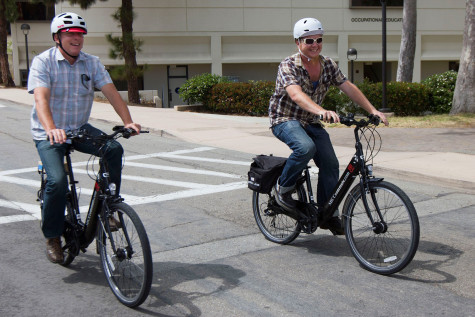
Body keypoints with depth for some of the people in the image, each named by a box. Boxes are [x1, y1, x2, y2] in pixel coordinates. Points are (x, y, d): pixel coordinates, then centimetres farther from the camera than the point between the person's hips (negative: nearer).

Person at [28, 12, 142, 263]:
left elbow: (111, 92, -11)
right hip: (49, 134, -4)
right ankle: (52, 237, -1)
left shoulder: (92, 63, 0)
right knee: (58, 180, -23)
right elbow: (41, 99, -28)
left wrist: (128, 121, -28)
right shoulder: (43, 62, -12)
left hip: (80, 129, 4)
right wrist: (51, 129, -47)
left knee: (114, 149, -22)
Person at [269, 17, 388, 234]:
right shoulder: (288, 66, -20)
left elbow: (349, 88, -3)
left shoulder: (328, 65, 0)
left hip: (311, 122, 6)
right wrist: (321, 111, -54)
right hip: (285, 119, -6)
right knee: (306, 147, -35)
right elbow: (296, 94, -37)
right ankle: (283, 189, -11)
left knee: (330, 164, -8)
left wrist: (373, 111, -14)